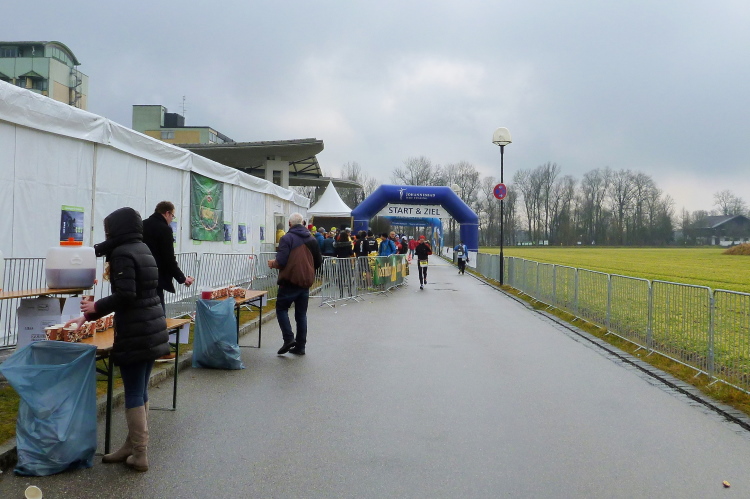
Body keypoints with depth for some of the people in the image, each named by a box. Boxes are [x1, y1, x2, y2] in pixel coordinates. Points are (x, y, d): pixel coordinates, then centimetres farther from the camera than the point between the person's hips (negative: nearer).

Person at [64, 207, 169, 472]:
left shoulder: (122, 253, -11)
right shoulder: (142, 249, 16)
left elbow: (125, 296, -22)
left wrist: (95, 307, -6)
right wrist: (88, 316, 21)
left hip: (135, 333, -9)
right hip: (153, 329, 9)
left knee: (133, 393, 0)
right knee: (140, 391, 15)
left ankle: (139, 455, 8)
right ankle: (133, 446, 26)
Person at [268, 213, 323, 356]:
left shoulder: (287, 238, -9)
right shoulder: (312, 240, 9)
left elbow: (281, 262, -16)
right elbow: (318, 263, 13)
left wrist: (273, 264, 4)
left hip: (290, 281, -5)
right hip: (306, 282, 5)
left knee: (281, 308, 10)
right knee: (301, 314, 11)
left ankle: (288, 338, -5)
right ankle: (300, 346, 12)